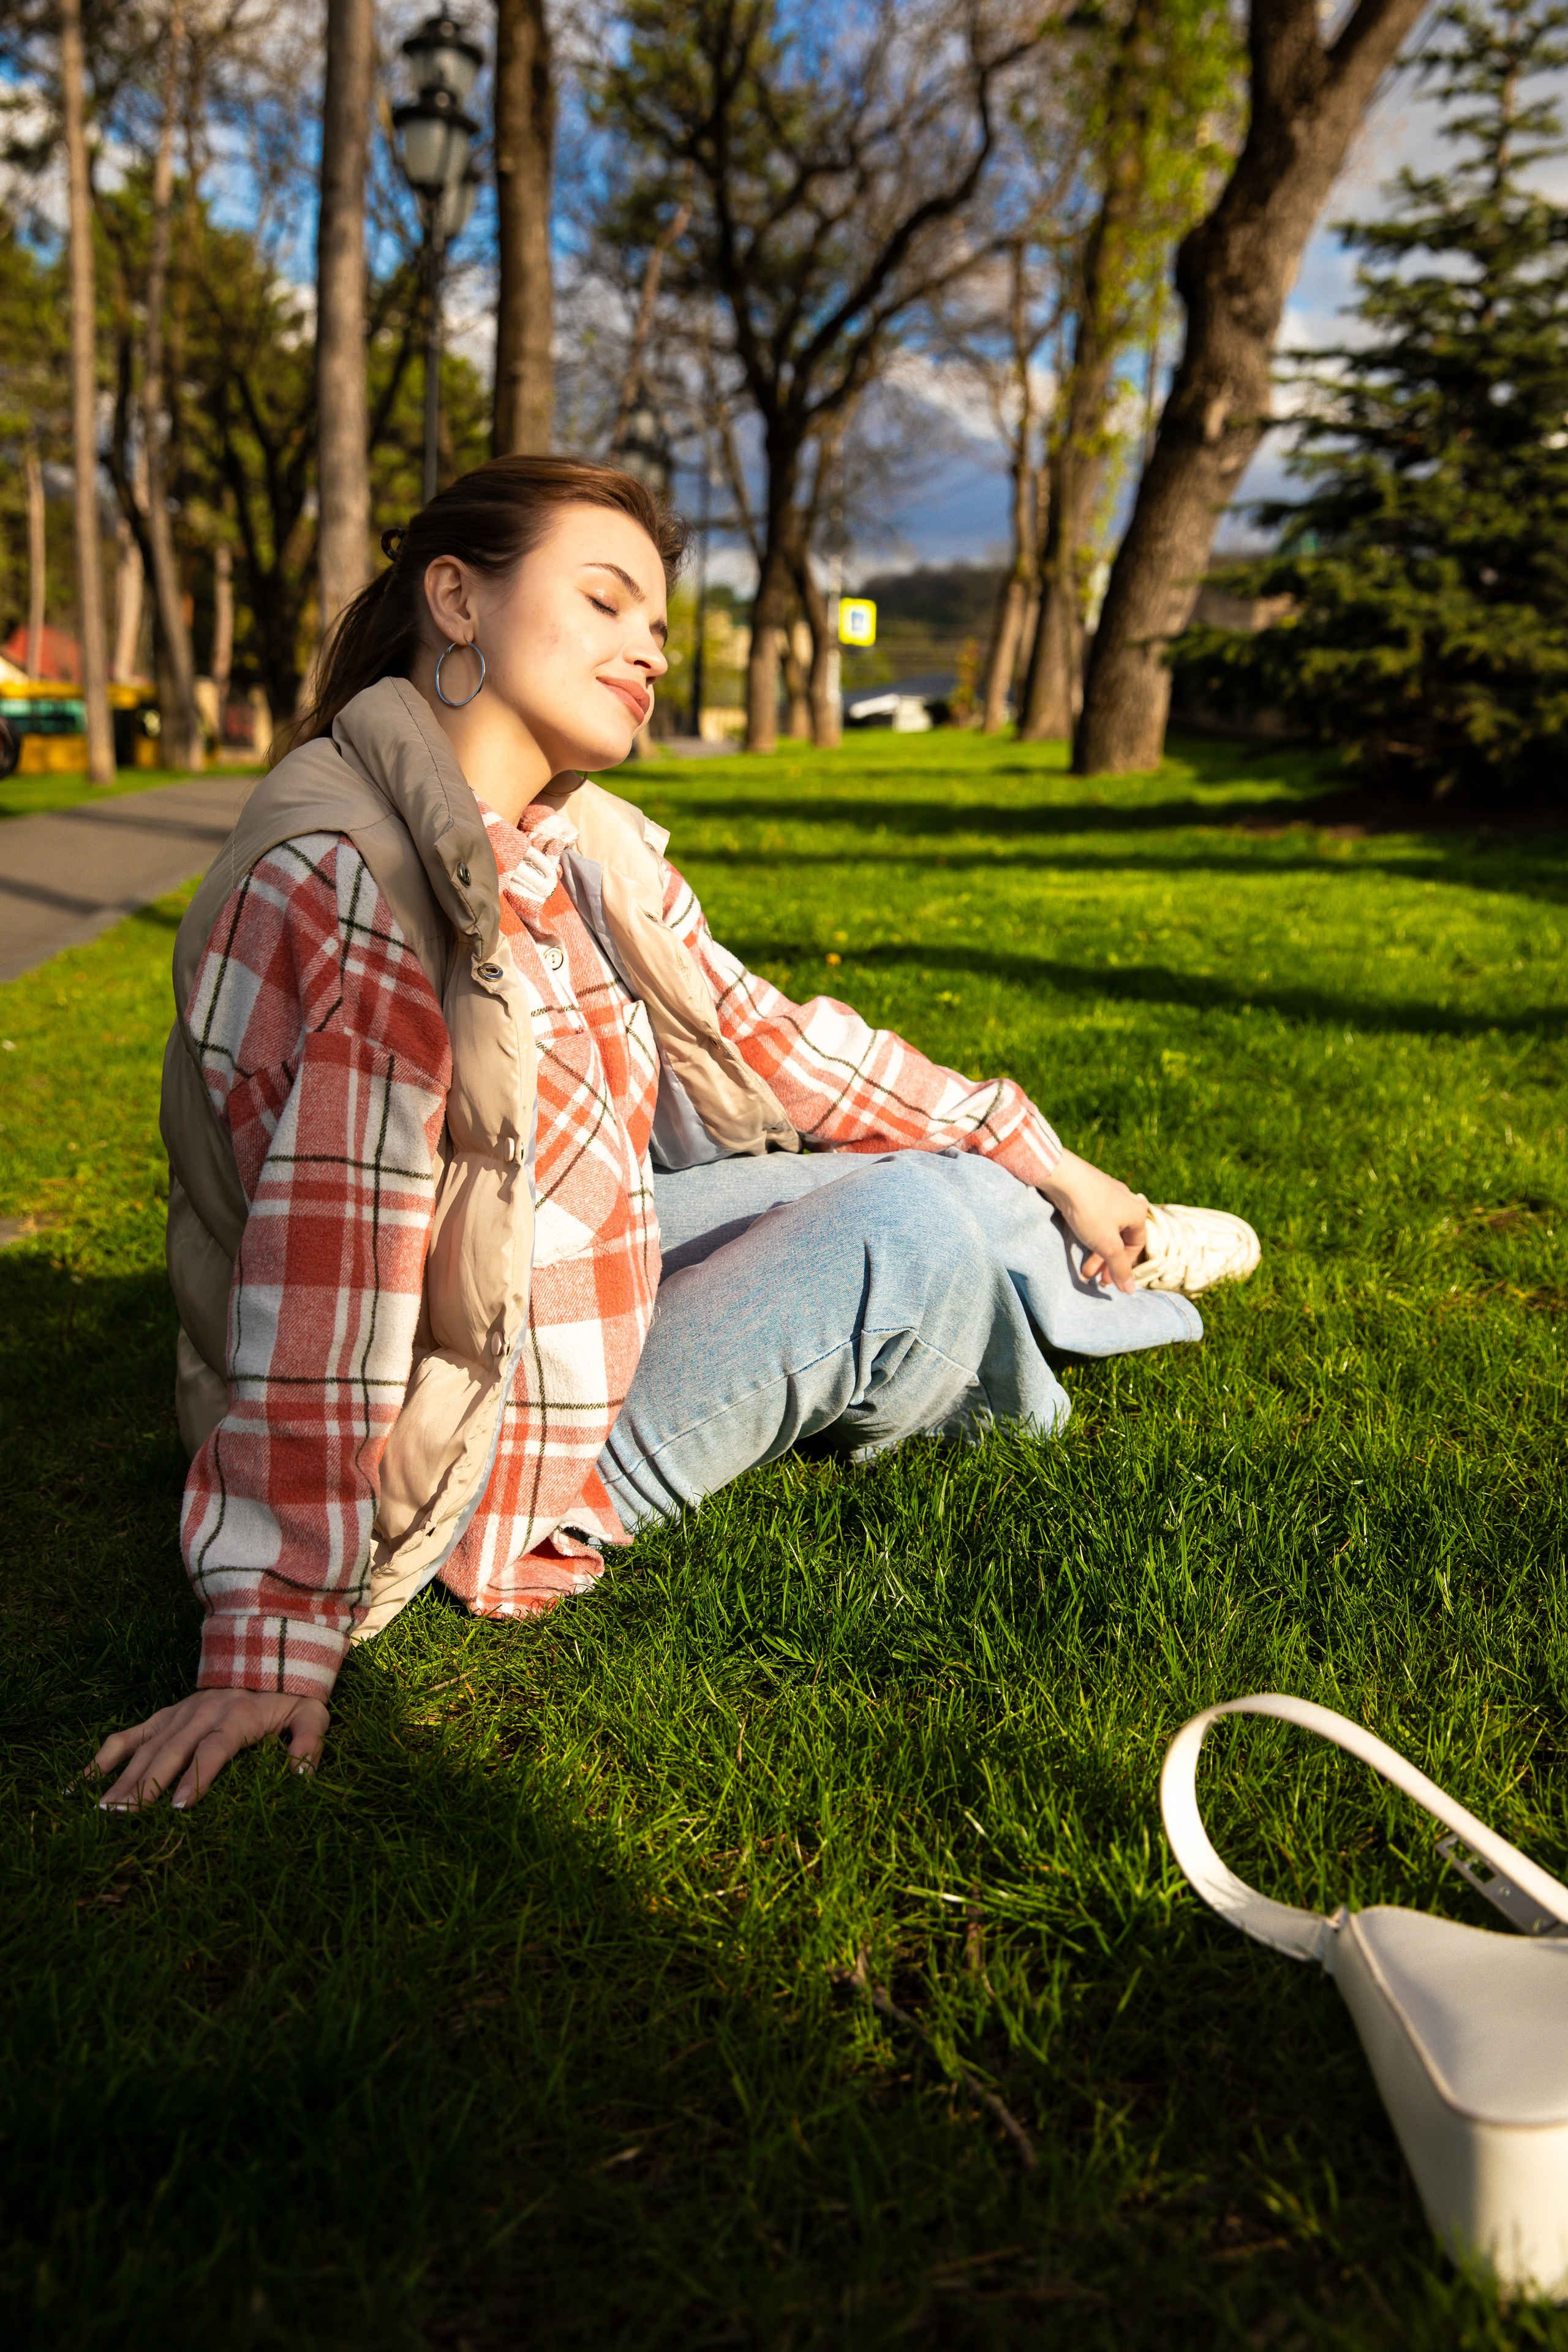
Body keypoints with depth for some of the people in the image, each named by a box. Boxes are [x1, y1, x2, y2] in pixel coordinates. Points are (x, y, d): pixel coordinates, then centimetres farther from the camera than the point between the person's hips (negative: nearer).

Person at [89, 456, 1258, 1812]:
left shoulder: (583, 851, -2)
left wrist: (1040, 1159, 9)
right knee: (904, 1227, -11)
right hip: (473, 1466, -8)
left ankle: (1077, 1244, 34)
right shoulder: (347, 882, -27)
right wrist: (273, 1638, -29)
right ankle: (1087, 1283, 20)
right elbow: (322, 1265, -31)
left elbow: (767, 1043, 6)